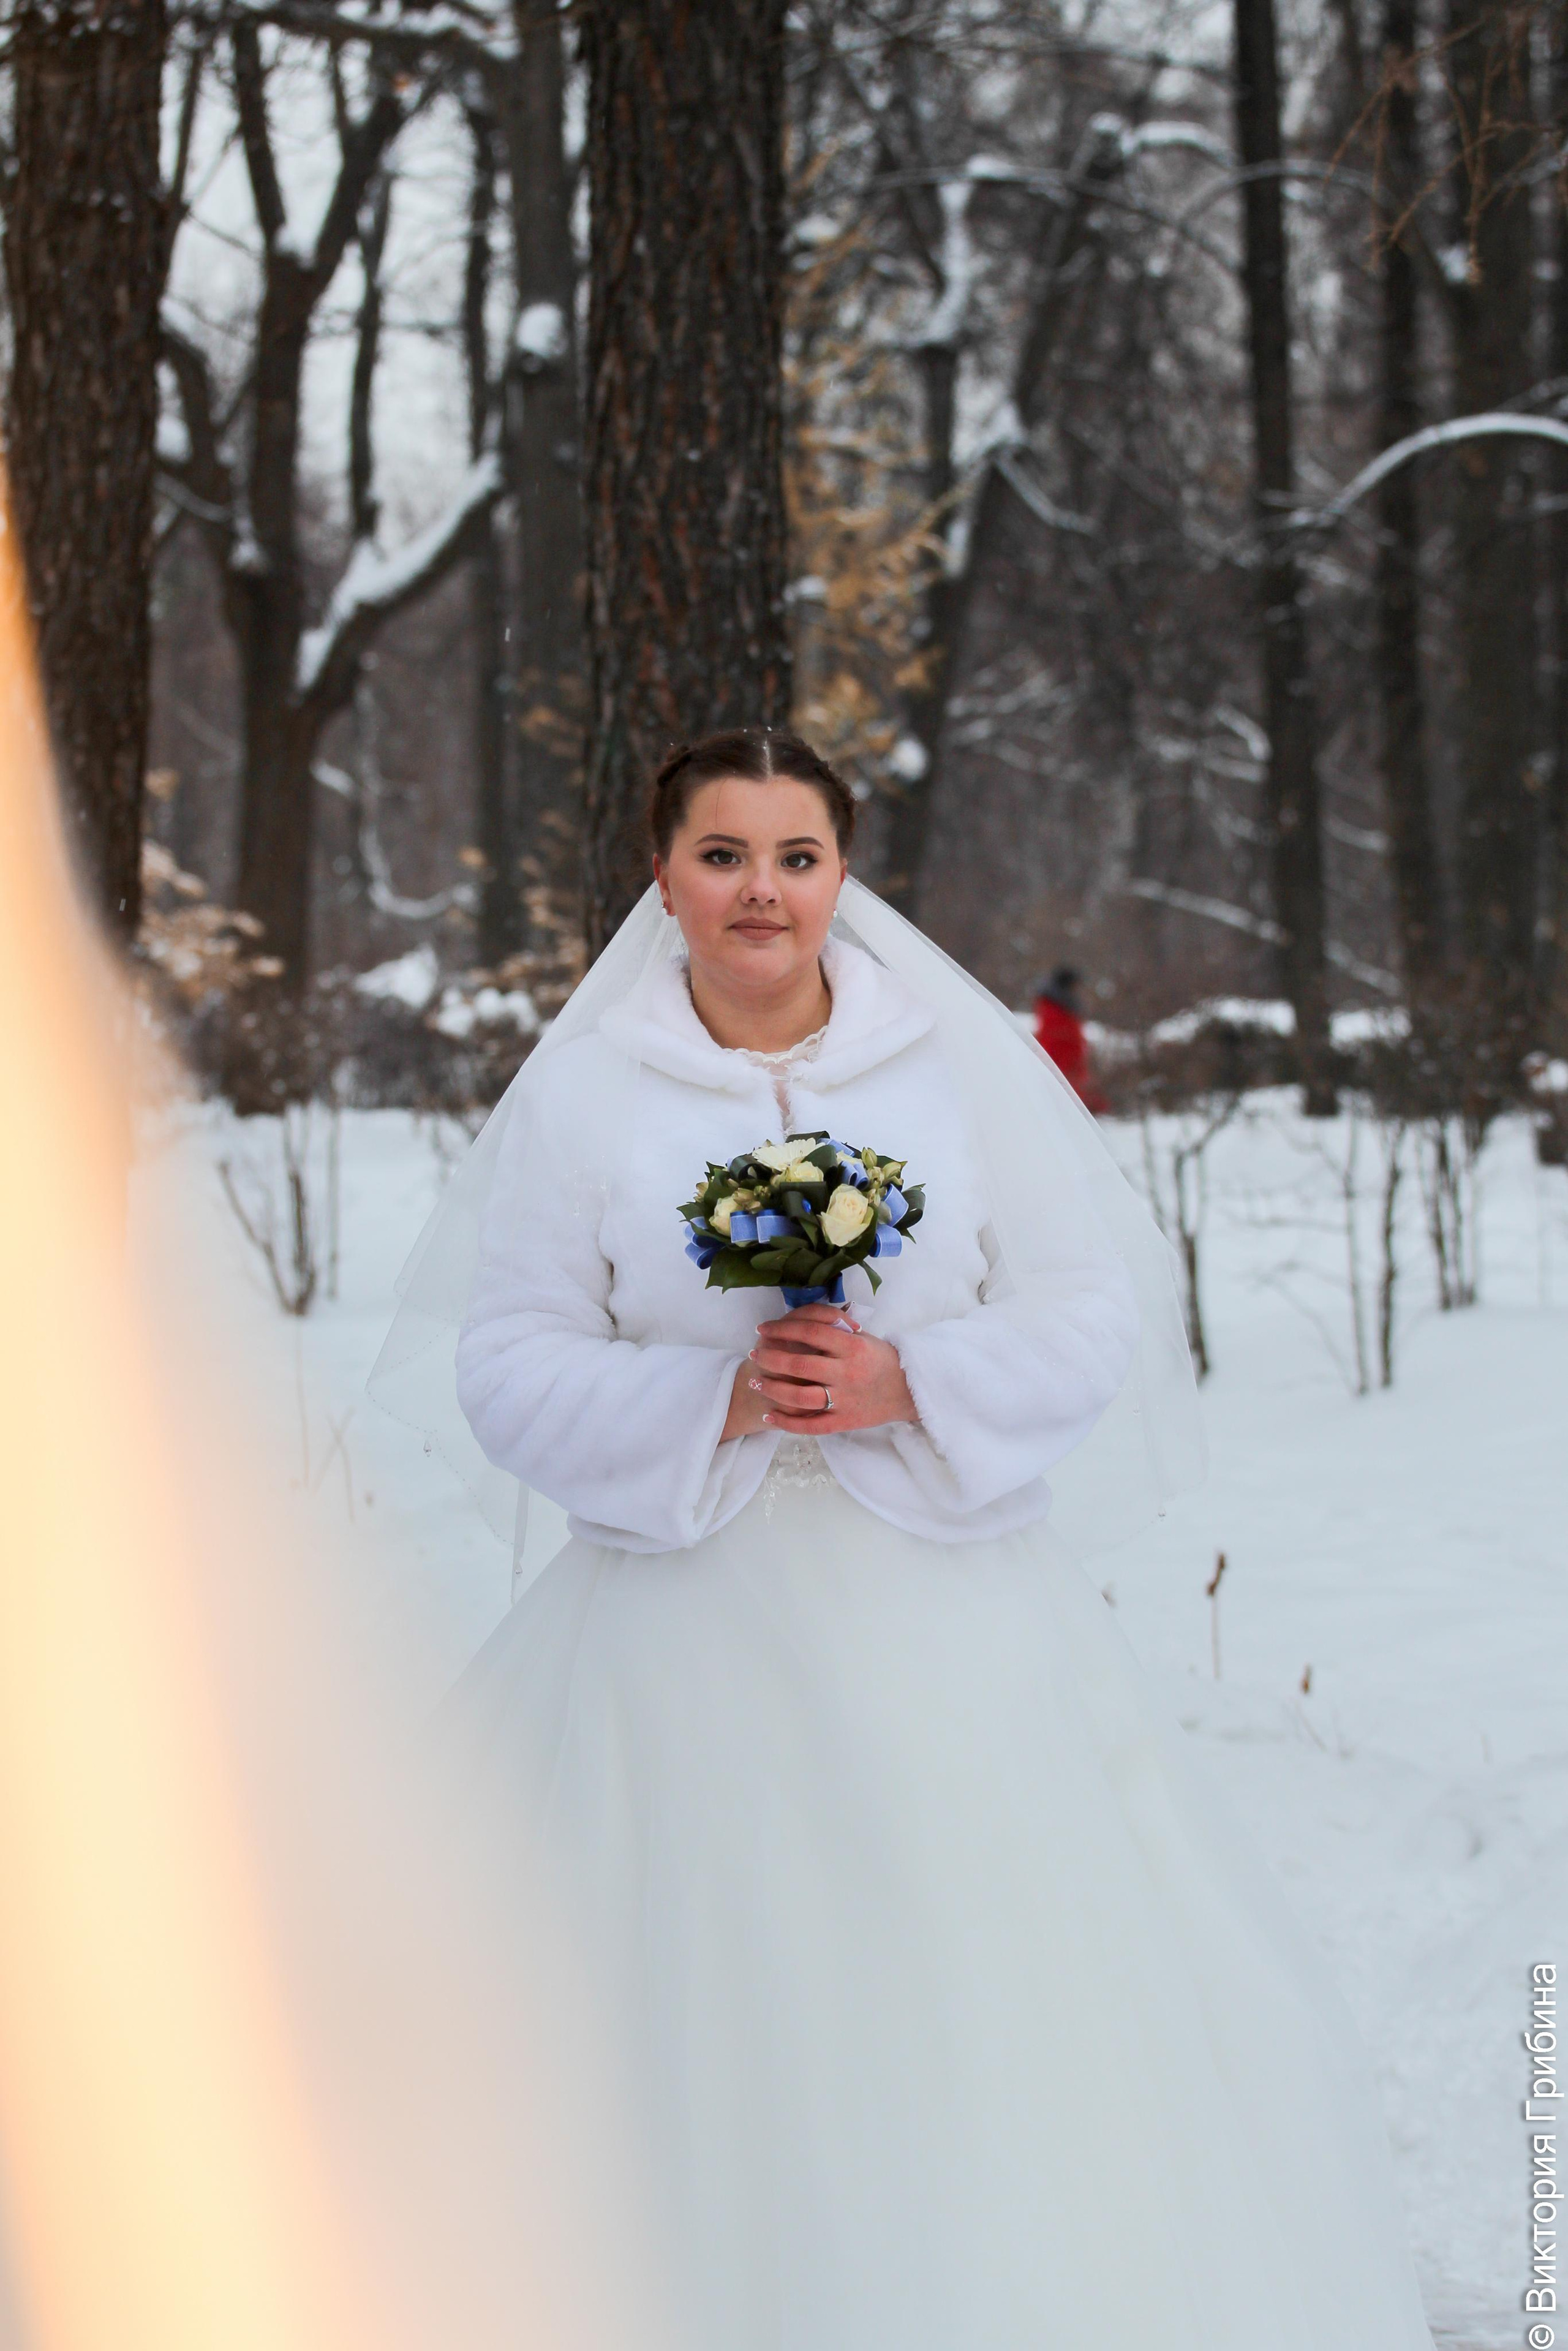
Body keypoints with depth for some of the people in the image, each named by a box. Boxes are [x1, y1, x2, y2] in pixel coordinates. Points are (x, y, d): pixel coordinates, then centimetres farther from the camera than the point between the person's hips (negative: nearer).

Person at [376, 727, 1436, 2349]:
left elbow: (1091, 1314, 2)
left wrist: (906, 1384, -14)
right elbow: (510, 1366, 1)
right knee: (701, 2036, 0)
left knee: (992, 2011, 0)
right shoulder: (583, 1090, 3)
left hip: (944, 1622, 1)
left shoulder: (962, 1061, 4)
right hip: (688, 1631, 0)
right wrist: (716, 1400, -13)